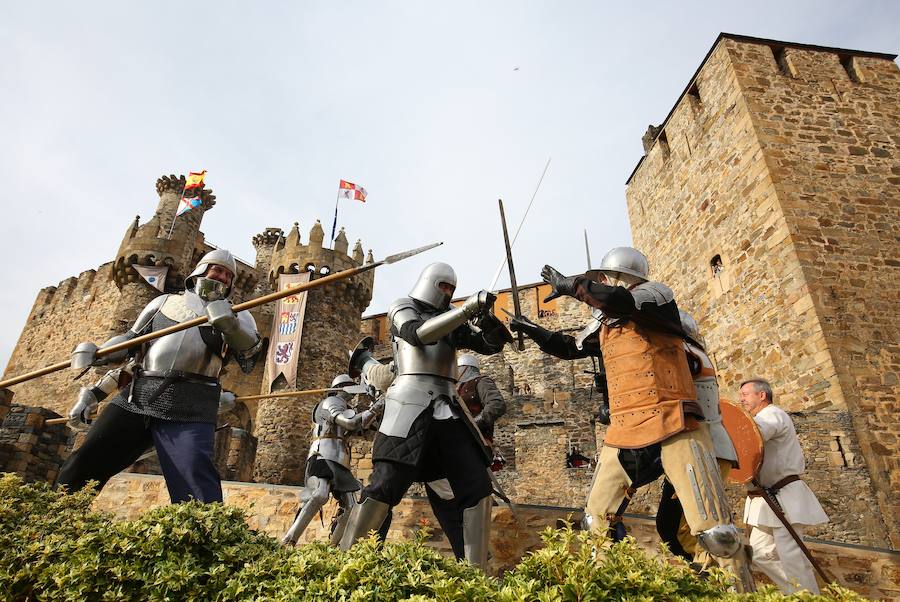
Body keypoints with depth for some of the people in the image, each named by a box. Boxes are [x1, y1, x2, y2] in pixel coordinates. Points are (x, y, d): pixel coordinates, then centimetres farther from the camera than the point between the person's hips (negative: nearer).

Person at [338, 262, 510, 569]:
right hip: (412, 403, -5)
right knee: (385, 484, -11)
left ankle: (477, 569, 7)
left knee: (477, 486, -1)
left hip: (448, 409, 6)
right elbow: (417, 334, -13)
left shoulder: (452, 319, 23)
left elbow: (490, 344, 14)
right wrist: (467, 309, -19)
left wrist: (487, 320, -10)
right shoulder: (402, 307, 9)